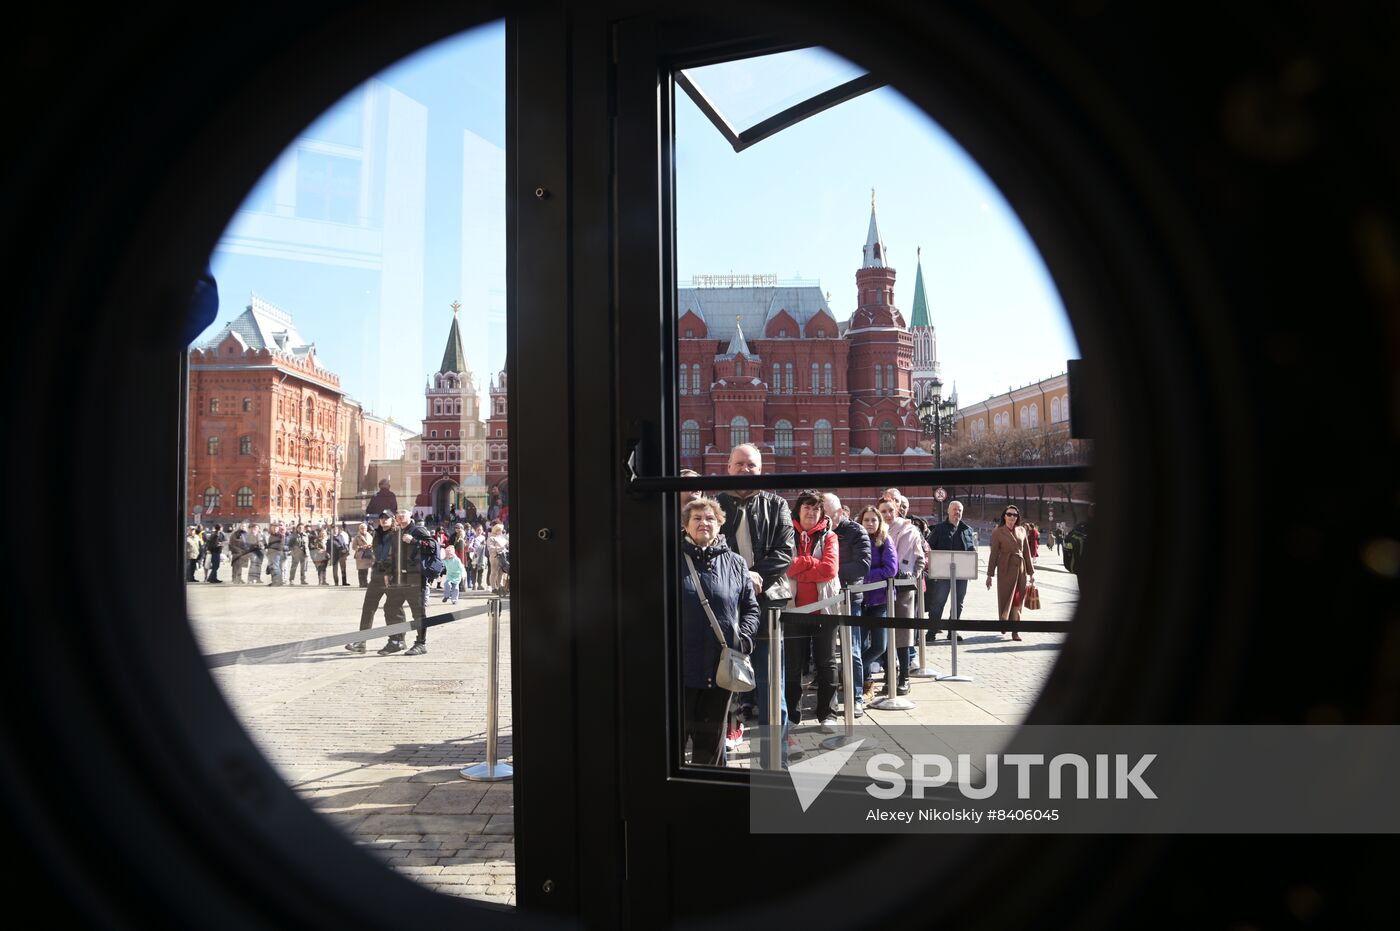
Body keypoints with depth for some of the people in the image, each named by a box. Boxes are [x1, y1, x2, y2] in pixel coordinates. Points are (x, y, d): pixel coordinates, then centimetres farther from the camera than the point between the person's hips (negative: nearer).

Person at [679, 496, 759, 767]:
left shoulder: (735, 563, 8)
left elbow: (751, 608, 11)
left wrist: (743, 639, -4)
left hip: (721, 666, 2)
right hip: (682, 666, -2)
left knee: (711, 737, 13)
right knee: (675, 734, 3)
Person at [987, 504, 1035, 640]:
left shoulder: (1022, 531, 10)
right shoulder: (998, 532, -2)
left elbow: (1027, 552, 13)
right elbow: (994, 554, -2)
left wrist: (1031, 572, 11)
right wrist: (990, 574, -2)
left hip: (1020, 568, 4)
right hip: (1006, 569, -4)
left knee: (1017, 600, 5)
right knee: (1005, 597, -1)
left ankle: (1015, 630, 11)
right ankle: (1003, 621, 24)